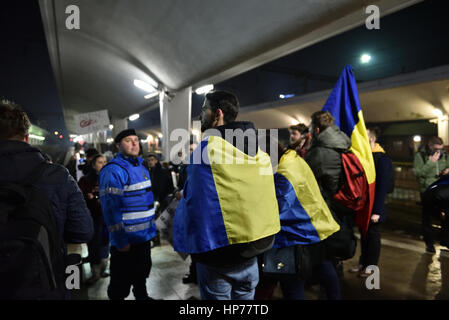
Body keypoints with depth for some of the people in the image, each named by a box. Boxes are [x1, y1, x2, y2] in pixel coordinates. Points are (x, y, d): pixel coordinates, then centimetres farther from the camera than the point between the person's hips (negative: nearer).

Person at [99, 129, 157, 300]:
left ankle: (142, 296, 48)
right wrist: (120, 241, -21)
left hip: (144, 235, 8)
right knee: (122, 282, 9)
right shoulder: (113, 170, -19)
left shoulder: (141, 166, 9)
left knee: (142, 273, 27)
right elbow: (110, 207, -23)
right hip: (126, 240, -8)